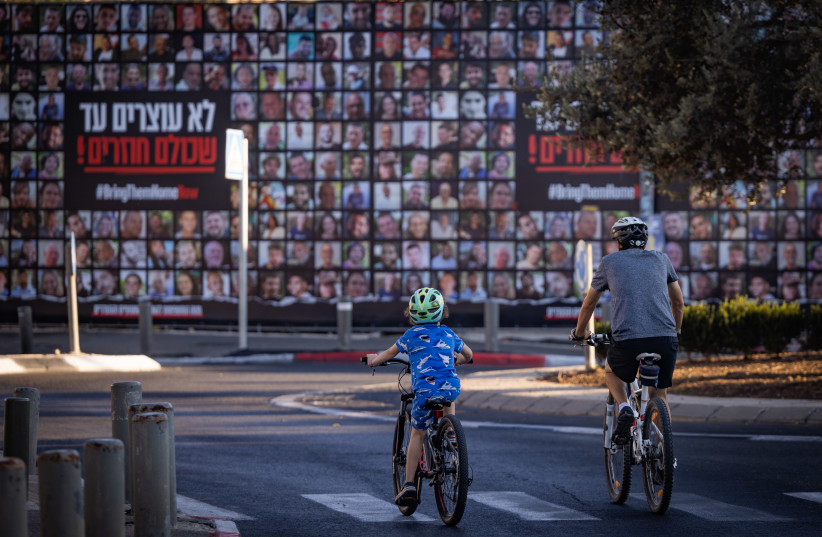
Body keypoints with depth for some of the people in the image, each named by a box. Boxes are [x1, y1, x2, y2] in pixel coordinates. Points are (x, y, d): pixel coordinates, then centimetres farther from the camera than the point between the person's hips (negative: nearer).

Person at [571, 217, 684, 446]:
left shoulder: (610, 262, 15)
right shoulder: (661, 259, 19)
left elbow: (589, 304, 26)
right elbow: (678, 302, 29)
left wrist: (579, 333, 43)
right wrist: (676, 330, 47)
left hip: (627, 339, -2)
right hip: (665, 339, 2)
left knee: (611, 372, 29)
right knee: (659, 394, 20)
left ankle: (624, 409, 4)